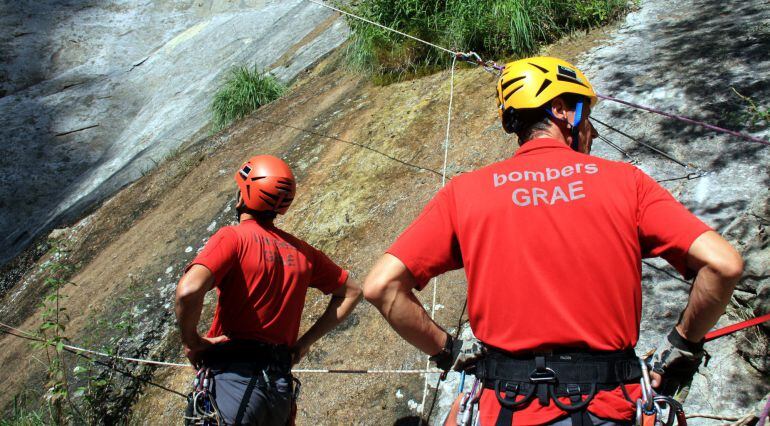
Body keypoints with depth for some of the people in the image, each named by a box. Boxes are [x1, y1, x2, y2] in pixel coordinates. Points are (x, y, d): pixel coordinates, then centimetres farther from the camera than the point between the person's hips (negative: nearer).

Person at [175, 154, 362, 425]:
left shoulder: (232, 238, -7)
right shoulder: (301, 250, 10)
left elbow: (189, 290, -23)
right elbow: (351, 292, 20)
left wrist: (191, 341, -6)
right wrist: (305, 341, 18)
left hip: (232, 380, -6)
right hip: (281, 390, 6)